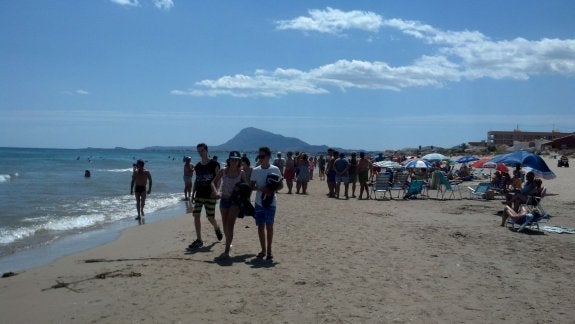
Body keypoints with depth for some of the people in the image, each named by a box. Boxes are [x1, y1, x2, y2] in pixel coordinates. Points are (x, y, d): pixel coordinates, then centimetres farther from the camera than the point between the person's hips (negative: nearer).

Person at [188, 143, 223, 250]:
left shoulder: (214, 164, -7)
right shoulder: (197, 166, 9)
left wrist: (215, 190, -21)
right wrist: (193, 194, 12)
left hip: (210, 196, -5)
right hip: (199, 195, 5)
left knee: (210, 218, 1)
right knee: (196, 215, -4)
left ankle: (217, 229, 35)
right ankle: (199, 240, 2)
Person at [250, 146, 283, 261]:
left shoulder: (275, 169, -4)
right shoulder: (256, 170, 3)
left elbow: (281, 185, 1)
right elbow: (252, 186, 5)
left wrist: (272, 190, -17)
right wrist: (261, 189, -15)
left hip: (271, 202, -3)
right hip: (259, 202, 3)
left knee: (269, 226, -1)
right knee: (260, 226, 5)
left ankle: (269, 250, 9)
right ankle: (263, 249, 16)